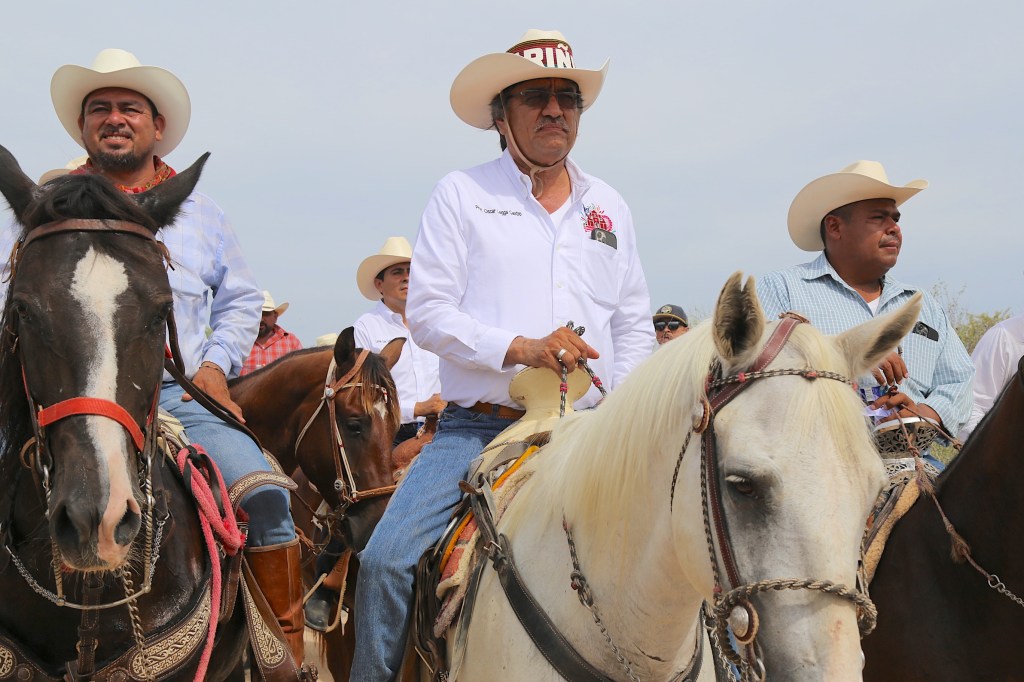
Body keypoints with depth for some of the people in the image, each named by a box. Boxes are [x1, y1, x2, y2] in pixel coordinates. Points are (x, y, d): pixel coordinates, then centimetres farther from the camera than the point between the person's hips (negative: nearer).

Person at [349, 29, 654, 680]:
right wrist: (520, 348, -17)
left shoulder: (610, 208, 16)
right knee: (387, 559, -19)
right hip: (477, 427, -3)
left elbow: (635, 325, 17)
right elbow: (427, 312, -4)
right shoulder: (462, 194, 4)